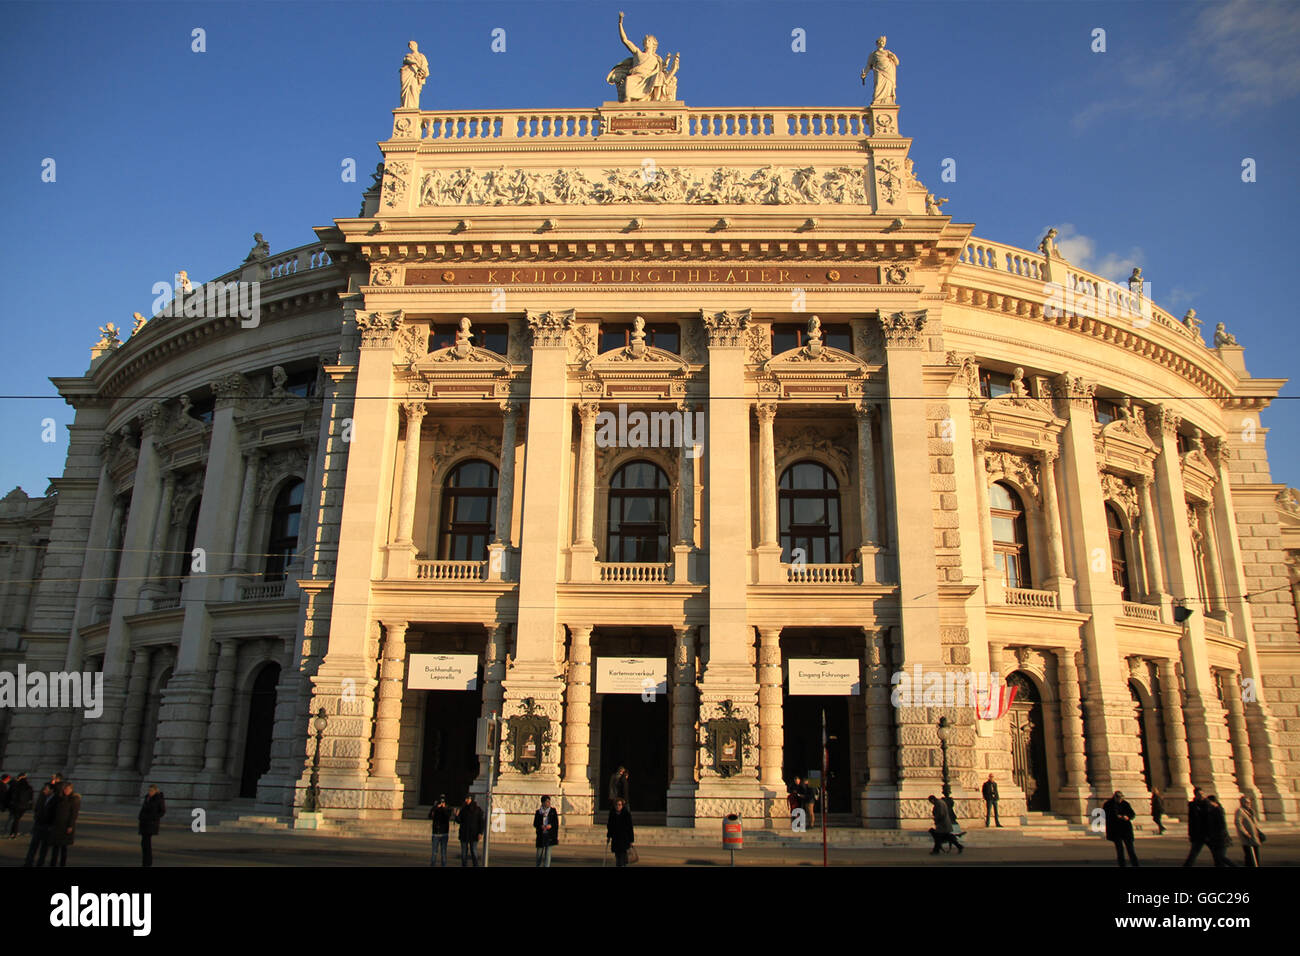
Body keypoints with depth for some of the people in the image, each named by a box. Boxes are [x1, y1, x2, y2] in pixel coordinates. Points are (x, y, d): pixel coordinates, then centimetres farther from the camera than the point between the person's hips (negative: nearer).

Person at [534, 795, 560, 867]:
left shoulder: (553, 811, 5)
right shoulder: (538, 812, 4)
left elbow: (556, 823, 5)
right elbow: (535, 824, 3)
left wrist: (550, 826, -12)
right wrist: (541, 826, -15)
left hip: (550, 835, -1)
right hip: (541, 835, 1)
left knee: (548, 852, -6)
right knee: (539, 852, 9)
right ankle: (538, 865, 29)